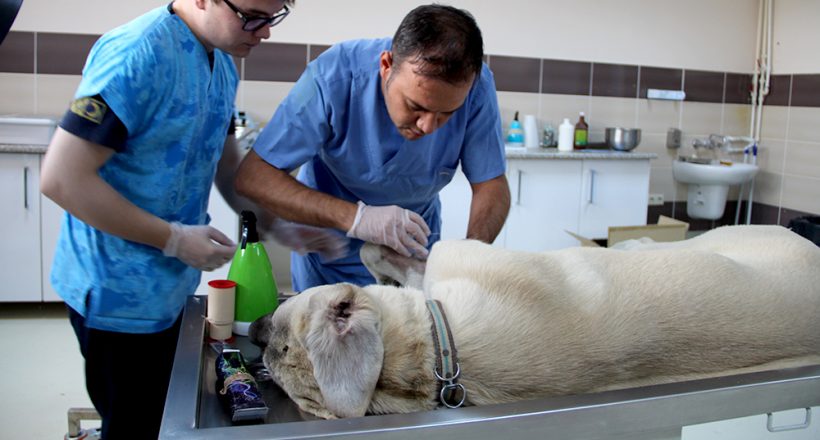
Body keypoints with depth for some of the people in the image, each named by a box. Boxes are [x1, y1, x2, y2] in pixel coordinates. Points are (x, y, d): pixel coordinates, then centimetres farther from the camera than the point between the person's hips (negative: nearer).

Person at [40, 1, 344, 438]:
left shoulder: (223, 65, 3)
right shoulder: (139, 55, -24)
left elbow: (229, 169, 14)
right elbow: (62, 179, -25)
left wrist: (280, 225, -1)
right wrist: (174, 238, -21)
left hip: (167, 290, 8)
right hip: (120, 294, -8)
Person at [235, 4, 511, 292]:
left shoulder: (476, 86, -25)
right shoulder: (334, 76, -31)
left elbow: (491, 187, -18)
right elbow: (252, 177, -32)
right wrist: (353, 217, -44)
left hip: (416, 250, 2)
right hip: (330, 247, -1)